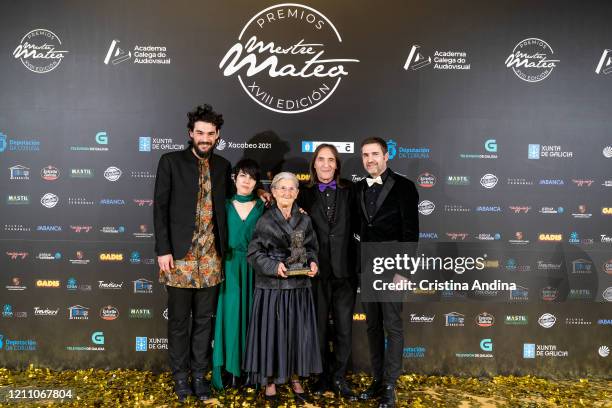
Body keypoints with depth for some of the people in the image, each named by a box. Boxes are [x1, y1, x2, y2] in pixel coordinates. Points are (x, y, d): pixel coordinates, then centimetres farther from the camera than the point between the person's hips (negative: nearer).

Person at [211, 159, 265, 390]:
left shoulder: (262, 208, 4)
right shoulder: (225, 206, 5)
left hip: (253, 269, 0)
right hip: (229, 267, 0)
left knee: (250, 315, 5)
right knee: (229, 313, 1)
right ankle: (227, 369, 11)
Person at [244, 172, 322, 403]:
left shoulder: (305, 220, 5)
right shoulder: (265, 221, -5)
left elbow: (312, 248, 12)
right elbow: (254, 253, -6)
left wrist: (313, 263, -7)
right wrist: (274, 266, -19)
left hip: (299, 287, 3)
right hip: (272, 287, -3)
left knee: (298, 332, 10)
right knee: (272, 332, 4)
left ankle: (295, 379, 26)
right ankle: (270, 381, 20)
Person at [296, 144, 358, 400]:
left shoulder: (349, 191, 4)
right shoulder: (306, 195, 5)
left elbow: (356, 226, 1)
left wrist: (357, 264, -4)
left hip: (344, 270, 0)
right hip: (317, 270, 0)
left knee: (344, 327, 4)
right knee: (319, 326, 11)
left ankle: (338, 378, 21)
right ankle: (323, 376, 27)